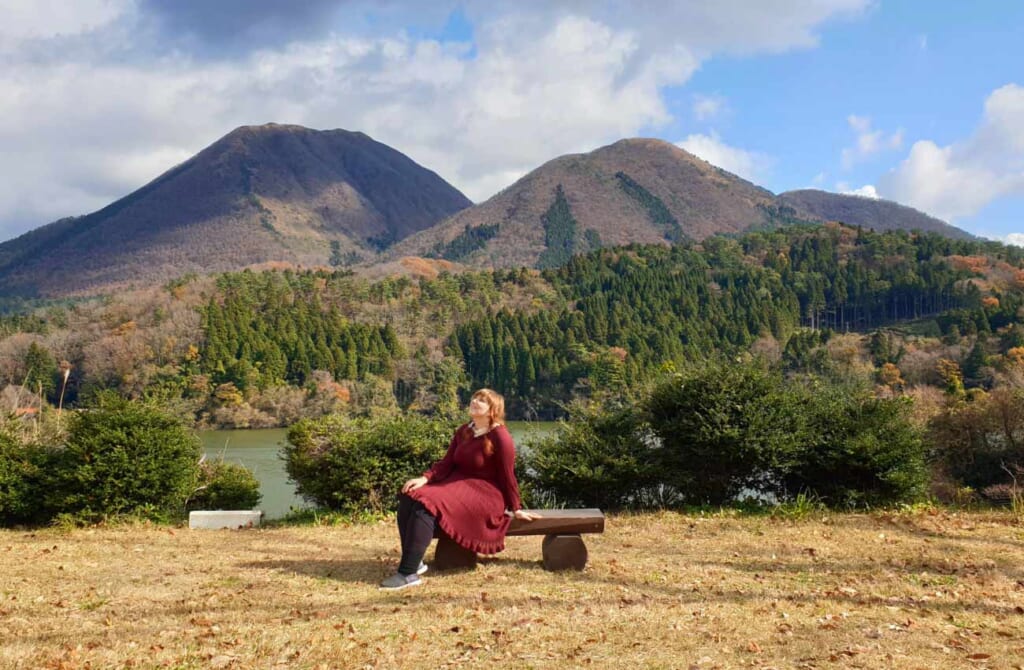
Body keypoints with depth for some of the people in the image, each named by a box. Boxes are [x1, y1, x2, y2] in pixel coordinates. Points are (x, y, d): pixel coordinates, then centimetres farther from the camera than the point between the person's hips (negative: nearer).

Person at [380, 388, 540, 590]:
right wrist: (424, 479, -11)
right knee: (409, 497, -14)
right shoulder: (463, 432, 11)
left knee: (427, 505, -30)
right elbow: (447, 463, 6)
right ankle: (414, 561, -13)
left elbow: (507, 476, -9)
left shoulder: (500, 437, -12)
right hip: (458, 483, 8)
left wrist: (515, 509, -3)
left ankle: (409, 573, -30)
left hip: (484, 492, -8)